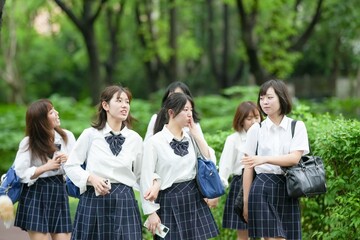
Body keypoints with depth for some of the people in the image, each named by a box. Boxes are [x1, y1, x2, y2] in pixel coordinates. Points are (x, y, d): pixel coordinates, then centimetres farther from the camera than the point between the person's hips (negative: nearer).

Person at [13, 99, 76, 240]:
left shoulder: (67, 137, 2)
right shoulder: (28, 143, -4)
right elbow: (20, 173, -11)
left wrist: (69, 160, -11)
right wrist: (46, 167, -16)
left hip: (59, 192, 3)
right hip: (36, 195, -3)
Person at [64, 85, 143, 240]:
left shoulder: (135, 139, 5)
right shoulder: (90, 134, -2)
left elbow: (140, 175, 10)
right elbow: (71, 166, 3)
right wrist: (91, 178, -13)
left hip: (125, 201, 1)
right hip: (94, 199, -1)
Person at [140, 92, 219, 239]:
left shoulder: (191, 138, 8)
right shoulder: (154, 142, -8)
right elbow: (147, 179, -9)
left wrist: (197, 135, -1)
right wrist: (151, 212, -11)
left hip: (194, 199, 5)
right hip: (170, 201, -5)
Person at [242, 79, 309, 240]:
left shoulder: (297, 126, 3)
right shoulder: (256, 129, 4)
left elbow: (295, 158, -11)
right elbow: (248, 168, 5)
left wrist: (264, 159, -24)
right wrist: (246, 201, 2)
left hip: (287, 189, 1)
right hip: (263, 187, -1)